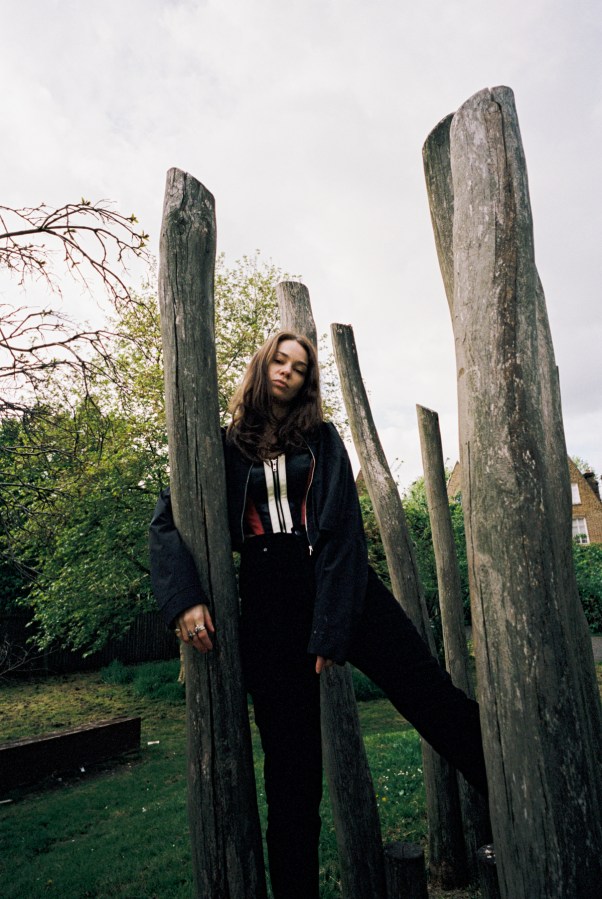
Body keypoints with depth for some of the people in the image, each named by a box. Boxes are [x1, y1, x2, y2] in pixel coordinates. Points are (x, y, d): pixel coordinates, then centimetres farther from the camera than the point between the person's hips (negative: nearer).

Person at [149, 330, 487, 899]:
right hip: (268, 598, 0)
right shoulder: (228, 445, 9)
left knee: (435, 698, -8)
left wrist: (330, 628, -10)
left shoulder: (321, 438, 9)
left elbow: (342, 526, -1)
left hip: (338, 583, 1)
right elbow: (166, 520, 3)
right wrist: (184, 599, -13)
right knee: (290, 758, 5)